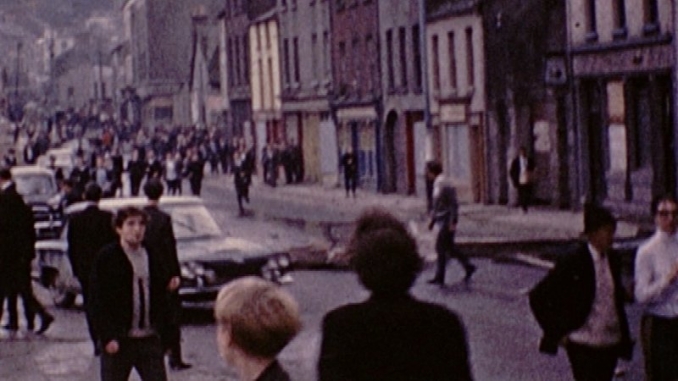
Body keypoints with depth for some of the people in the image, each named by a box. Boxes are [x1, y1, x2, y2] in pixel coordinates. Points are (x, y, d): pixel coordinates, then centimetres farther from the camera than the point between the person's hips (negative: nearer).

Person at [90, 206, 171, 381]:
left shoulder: (152, 257, 9)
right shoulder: (106, 258, -5)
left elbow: (161, 298, 11)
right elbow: (97, 302, -8)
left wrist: (161, 331, 3)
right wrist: (107, 338, -15)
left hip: (150, 339, 4)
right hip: (118, 340, -4)